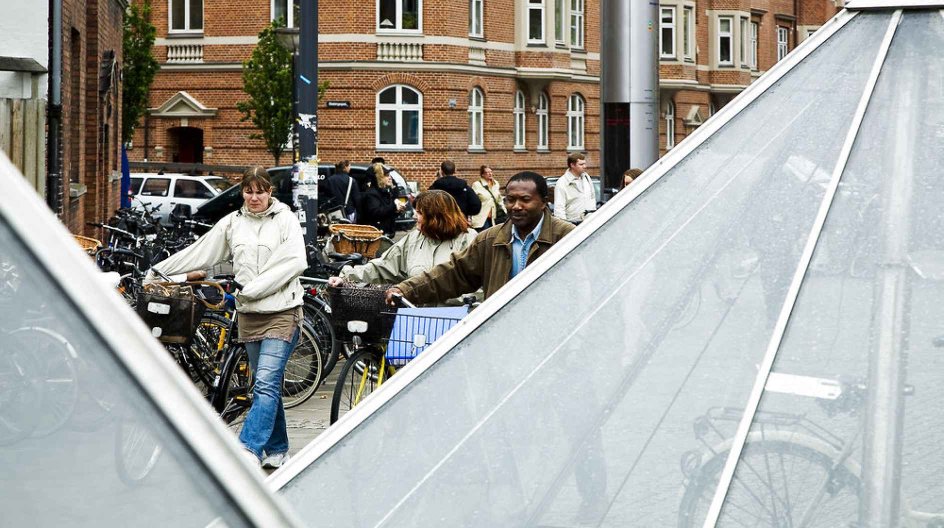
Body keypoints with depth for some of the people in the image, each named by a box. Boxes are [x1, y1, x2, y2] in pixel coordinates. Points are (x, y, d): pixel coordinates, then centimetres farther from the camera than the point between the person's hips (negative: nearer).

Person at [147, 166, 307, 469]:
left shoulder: (285, 219, -2)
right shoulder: (233, 223, 11)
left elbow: (295, 262, -12)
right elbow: (200, 252, 16)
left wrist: (253, 288, -15)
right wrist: (160, 269, 14)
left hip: (282, 312, -5)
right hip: (249, 314, 5)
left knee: (266, 383, -15)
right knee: (267, 384, 9)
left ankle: (250, 449, -22)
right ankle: (277, 451, 17)